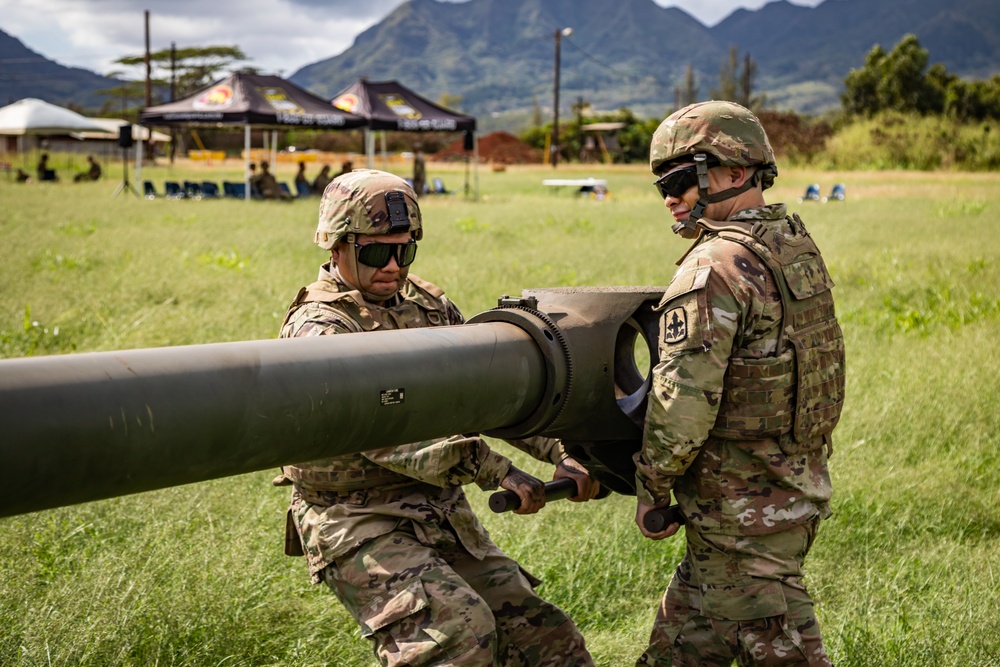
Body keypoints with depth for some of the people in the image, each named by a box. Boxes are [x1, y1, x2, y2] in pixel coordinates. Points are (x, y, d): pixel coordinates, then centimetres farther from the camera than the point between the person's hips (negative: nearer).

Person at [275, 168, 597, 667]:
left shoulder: (426, 304, 10)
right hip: (359, 525, -7)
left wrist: (561, 451, 1)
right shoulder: (316, 328, -14)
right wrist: (494, 471, -32)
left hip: (444, 516, 7)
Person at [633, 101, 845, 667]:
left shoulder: (715, 267, -20)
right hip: (798, 487, 9)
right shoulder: (797, 244, 7)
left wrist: (652, 486, -8)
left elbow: (683, 401, -23)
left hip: (745, 511, -9)